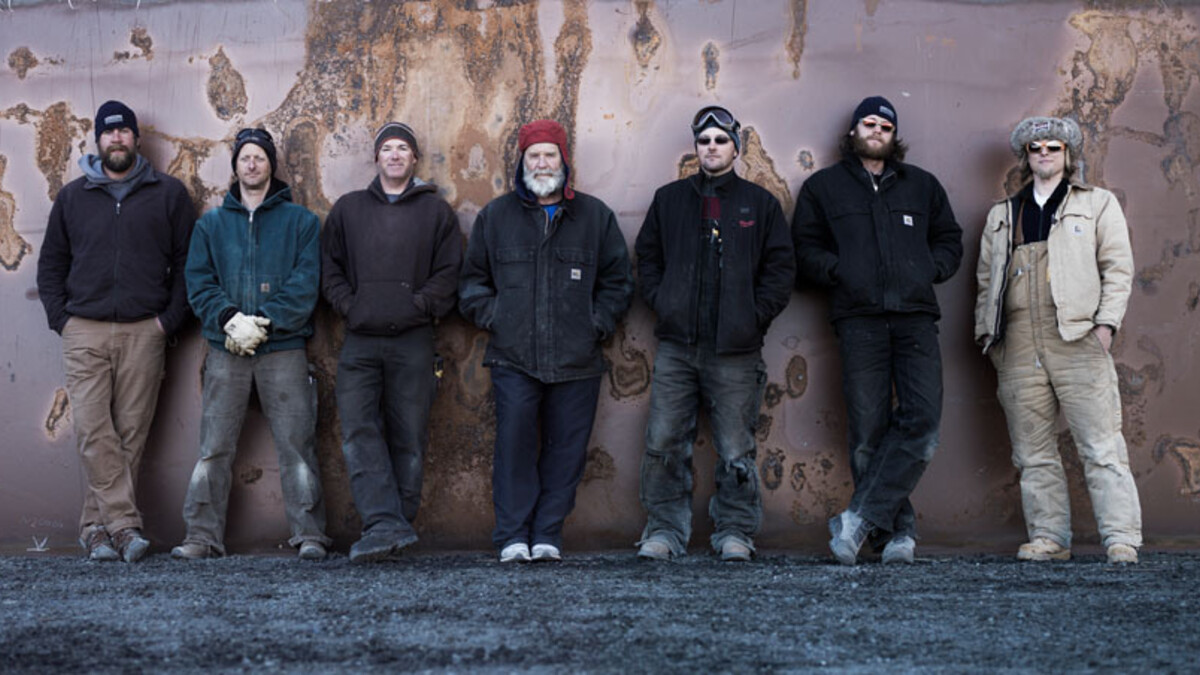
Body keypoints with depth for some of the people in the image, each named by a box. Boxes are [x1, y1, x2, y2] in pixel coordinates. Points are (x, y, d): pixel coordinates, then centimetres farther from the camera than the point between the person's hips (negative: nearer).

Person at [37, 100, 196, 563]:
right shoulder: (73, 196, 14)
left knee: (130, 436, -1)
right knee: (93, 433, -11)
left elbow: (187, 262, 8)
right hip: (84, 333, 1)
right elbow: (50, 264, 17)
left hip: (143, 334, -1)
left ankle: (97, 526, 7)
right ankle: (126, 525, -10)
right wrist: (61, 318, 4)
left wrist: (170, 319, -2)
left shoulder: (168, 194, 9)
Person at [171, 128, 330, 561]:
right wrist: (229, 318, -12)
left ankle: (309, 534, 1)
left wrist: (265, 321, -14)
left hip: (283, 349, -2)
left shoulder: (300, 221, 8)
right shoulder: (211, 224, 16)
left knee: (296, 444, -3)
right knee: (215, 447, 2)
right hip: (225, 350, 2)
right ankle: (203, 536, 7)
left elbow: (305, 283, -3)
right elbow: (198, 282, 6)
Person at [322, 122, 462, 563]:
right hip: (360, 341, 1)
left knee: (408, 436, 0)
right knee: (358, 431, -13)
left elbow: (448, 273, 5)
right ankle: (386, 525, -18)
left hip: (412, 341, -1)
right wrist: (349, 306, 1)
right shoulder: (348, 209, 17)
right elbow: (330, 268, 15)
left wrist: (419, 307, -7)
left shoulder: (436, 212, 11)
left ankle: (396, 522, 6)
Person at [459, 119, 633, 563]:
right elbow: (472, 280, 18)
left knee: (566, 449, 2)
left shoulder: (595, 216, 11)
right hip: (513, 358, -1)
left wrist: (597, 324, 3)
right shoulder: (495, 216, 12)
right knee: (513, 443, -9)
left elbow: (618, 280, 15)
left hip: (577, 360, 1)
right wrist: (493, 318, 4)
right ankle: (512, 537, -2)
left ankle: (547, 535, 11)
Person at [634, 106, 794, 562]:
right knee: (664, 443, -1)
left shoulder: (759, 204, 9)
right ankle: (664, 529, 9)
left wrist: (754, 317, -3)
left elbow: (780, 268, 7)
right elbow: (647, 257, 17)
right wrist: (662, 304, 3)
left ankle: (735, 532, 13)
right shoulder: (669, 199, 14)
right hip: (676, 346, 2)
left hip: (735, 351, -1)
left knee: (736, 450, 1)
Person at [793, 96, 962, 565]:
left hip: (915, 317, 2)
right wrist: (839, 271, -5)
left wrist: (930, 270, 5)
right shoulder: (823, 187, 17)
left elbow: (950, 240, 25)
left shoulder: (922, 186, 22)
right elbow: (804, 250, 12)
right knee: (868, 432, -7)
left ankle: (860, 517, -13)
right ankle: (896, 530, 1)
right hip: (859, 319, -1)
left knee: (923, 418, -16)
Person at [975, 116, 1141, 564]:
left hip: (1078, 341, -3)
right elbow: (987, 279, 22)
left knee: (1101, 446, -7)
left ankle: (1121, 538, -4)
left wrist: (1106, 323, -6)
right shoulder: (1002, 215, 22)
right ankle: (1048, 537, 11)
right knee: (1032, 451, 4)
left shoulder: (1098, 204, 13)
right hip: (1019, 346, 3)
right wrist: (988, 333, 10)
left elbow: (1118, 268, 6)